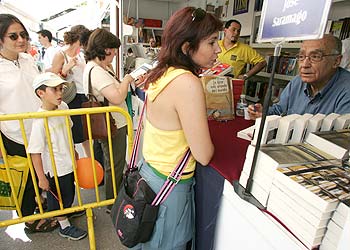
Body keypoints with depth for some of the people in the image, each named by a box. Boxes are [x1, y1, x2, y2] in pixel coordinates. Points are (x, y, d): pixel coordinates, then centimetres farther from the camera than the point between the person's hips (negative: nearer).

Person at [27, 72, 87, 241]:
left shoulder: (63, 107, -6)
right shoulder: (40, 120, -28)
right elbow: (35, 152, -23)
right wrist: (41, 178, -18)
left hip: (68, 162, 7)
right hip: (55, 169, -6)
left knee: (69, 192, 27)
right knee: (59, 198, 15)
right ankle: (64, 226, 38)